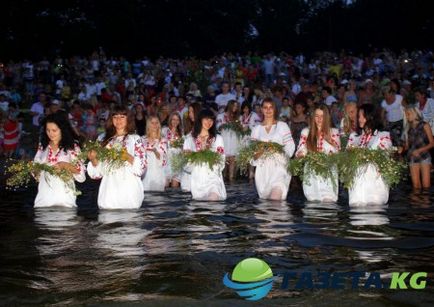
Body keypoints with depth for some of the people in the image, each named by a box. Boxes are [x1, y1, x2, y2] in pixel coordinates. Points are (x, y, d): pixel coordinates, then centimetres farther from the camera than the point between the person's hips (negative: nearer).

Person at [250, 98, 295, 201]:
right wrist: (258, 153, -15)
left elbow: (290, 147, 0)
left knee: (275, 199, -21)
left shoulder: (282, 126, 8)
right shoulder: (256, 129, 14)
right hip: (262, 170, 3)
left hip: (279, 168, -3)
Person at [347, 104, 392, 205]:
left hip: (374, 180, -3)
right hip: (356, 181, 3)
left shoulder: (383, 136, 6)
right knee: (357, 203, -7)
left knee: (373, 204, -12)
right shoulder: (354, 136, 20)